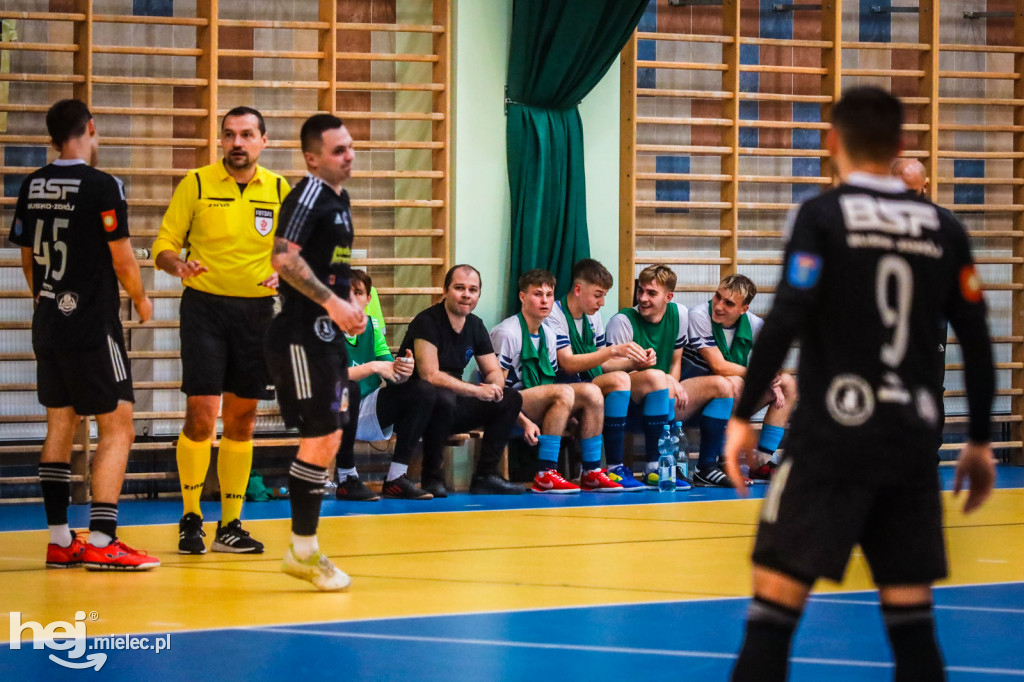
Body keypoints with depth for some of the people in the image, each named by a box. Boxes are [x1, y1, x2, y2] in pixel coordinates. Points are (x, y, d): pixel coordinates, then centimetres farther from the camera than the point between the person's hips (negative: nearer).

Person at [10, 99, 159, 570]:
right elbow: (122, 260, -12)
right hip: (92, 324, -7)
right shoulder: (101, 186, -13)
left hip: (49, 321, 7)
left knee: (60, 425, 12)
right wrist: (141, 299, 6)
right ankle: (101, 541, -9)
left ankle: (59, 540, 13)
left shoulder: (33, 186, 6)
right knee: (117, 429, -3)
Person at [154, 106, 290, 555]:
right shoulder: (196, 184, -1)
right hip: (204, 306, -3)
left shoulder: (279, 191, 6)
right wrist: (177, 264, -22)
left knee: (241, 421, 7)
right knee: (201, 414, -10)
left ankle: (230, 525, 15)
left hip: (256, 311, 3)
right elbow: (164, 244, 1)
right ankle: (190, 519, 3)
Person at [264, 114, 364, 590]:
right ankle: (303, 551, 2)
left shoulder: (339, 198, 17)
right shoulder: (309, 194, -13)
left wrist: (349, 307, 16)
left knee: (328, 439, 13)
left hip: (327, 336, 10)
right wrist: (332, 303, -25)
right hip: (301, 336, -10)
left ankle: (305, 550, 21)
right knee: (320, 439, -8)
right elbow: (284, 259, -24)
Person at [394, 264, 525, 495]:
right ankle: (432, 477, -23)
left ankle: (486, 475, -4)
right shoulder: (427, 322, -16)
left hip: (453, 407, 8)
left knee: (511, 399, -2)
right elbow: (430, 375, -25)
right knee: (443, 399, -39)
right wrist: (477, 391, -26)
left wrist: (495, 386, -13)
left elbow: (494, 372, 13)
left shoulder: (475, 326, 8)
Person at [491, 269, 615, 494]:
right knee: (564, 393, -30)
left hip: (539, 405, 8)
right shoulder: (506, 332, -11)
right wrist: (525, 422, -22)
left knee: (591, 392, -11)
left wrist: (570, 417, 1)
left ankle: (592, 472, -10)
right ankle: (545, 475, -32)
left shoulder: (547, 335, 14)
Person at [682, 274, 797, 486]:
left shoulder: (755, 325, -3)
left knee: (788, 384, 2)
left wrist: (774, 385, -11)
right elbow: (719, 367, -23)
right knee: (733, 383, -36)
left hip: (731, 405, 7)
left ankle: (763, 463, -1)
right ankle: (705, 468, -33)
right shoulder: (699, 316, -19)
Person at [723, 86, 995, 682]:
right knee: (912, 614, 7)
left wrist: (743, 416, -6)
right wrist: (980, 443, 18)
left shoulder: (823, 216, -3)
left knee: (778, 593, -5)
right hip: (913, 443, 4)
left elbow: (785, 323, -12)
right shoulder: (944, 230, 9)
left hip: (833, 437, -4)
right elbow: (978, 343, 9)